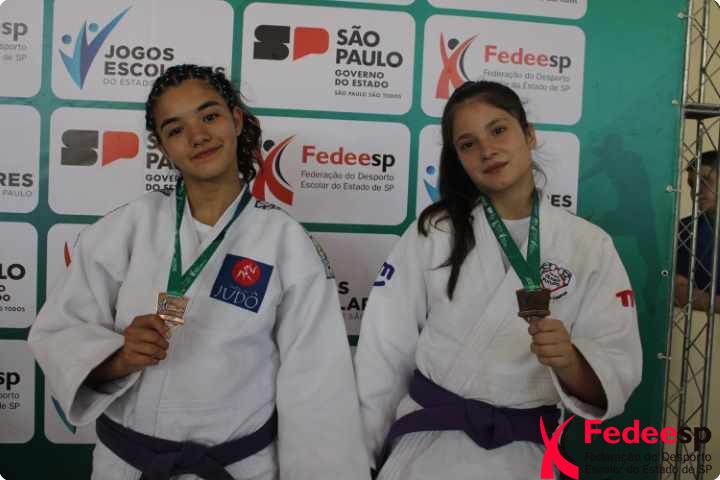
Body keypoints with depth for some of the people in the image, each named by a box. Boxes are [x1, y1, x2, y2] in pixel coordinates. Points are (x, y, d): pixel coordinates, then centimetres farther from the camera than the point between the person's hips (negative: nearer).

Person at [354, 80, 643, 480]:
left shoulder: (590, 245, -6)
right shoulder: (433, 233, -7)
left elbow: (618, 372, -9)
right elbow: (385, 354, -4)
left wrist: (568, 360, -31)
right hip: (426, 445, 0)